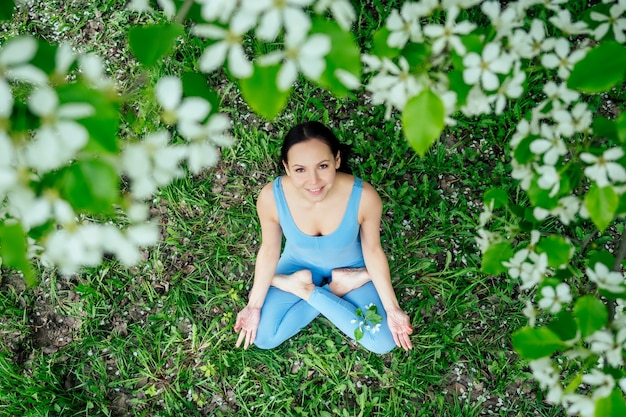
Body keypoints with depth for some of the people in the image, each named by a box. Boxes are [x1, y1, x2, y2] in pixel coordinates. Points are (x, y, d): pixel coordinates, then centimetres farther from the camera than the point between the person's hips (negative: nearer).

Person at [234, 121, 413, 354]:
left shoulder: (364, 197, -36)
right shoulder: (271, 197, -33)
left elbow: (372, 251, -17)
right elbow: (269, 251, -13)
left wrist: (392, 308, -15)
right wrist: (254, 306, -10)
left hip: (352, 268, -1)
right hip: (299, 264, 1)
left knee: (383, 344, -10)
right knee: (262, 337, -8)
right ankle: (334, 290, 5)